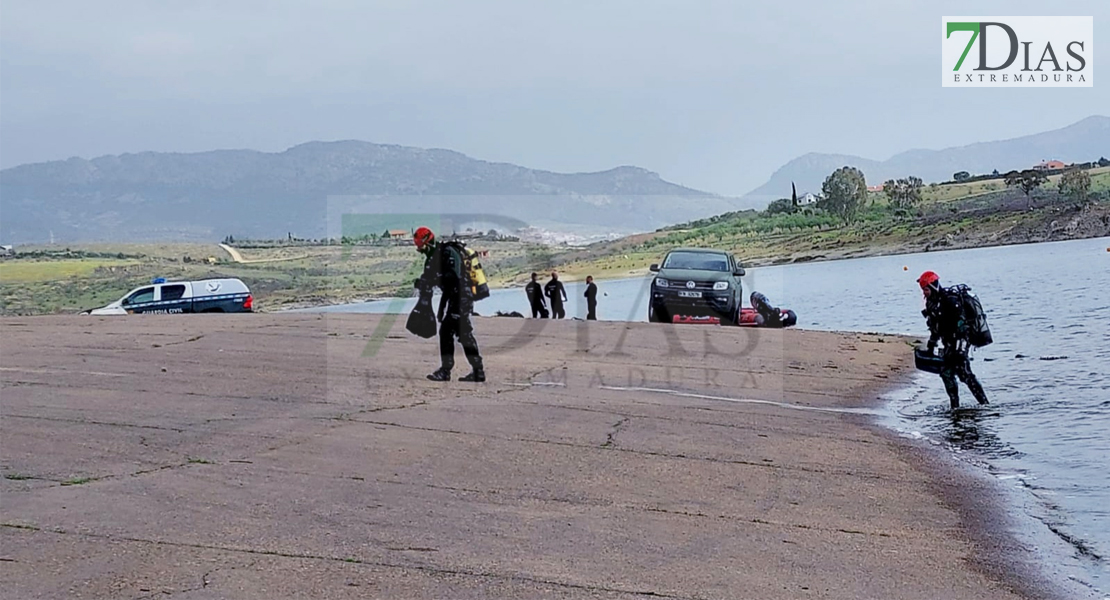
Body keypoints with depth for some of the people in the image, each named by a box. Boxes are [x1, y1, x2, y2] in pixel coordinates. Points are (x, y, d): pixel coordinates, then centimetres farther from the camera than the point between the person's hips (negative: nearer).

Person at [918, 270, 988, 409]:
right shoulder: (932, 302, 12)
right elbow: (935, 328, 22)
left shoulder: (950, 300, -18)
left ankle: (985, 404, -10)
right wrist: (930, 347, 23)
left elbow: (960, 324, -23)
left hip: (959, 340, -10)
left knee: (964, 373, -14)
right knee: (946, 372, 5)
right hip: (949, 343, 10)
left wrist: (960, 347, -28)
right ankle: (955, 406, 11)